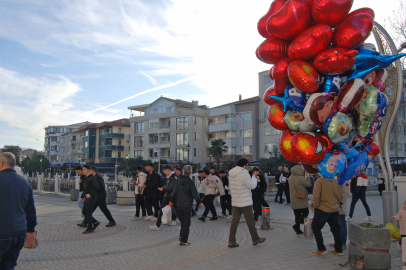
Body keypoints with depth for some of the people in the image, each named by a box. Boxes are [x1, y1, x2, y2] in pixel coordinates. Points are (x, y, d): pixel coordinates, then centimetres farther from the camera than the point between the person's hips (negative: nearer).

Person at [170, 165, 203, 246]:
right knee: (186, 223, 4)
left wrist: (171, 201, 17)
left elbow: (175, 192, 7)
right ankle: (183, 240, 6)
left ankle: (181, 236, 21)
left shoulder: (179, 180, 2)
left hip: (178, 204, 5)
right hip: (187, 205, -4)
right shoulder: (190, 181, -10)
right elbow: (194, 193, -8)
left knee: (182, 221, 19)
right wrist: (200, 202, 1)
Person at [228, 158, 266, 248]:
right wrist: (254, 178, 7)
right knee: (250, 221, 6)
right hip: (245, 202, -7)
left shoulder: (231, 174, 8)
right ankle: (255, 239, 20)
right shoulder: (244, 174, -16)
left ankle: (231, 241, 5)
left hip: (235, 202, 7)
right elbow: (252, 185, -11)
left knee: (234, 220, 6)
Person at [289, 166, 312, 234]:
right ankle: (296, 225, -10)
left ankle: (298, 230, 13)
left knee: (297, 215, 11)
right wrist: (308, 177, 5)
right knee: (305, 213, 4)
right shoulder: (301, 178, -18)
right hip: (302, 200, -7)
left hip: (293, 200, 7)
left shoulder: (290, 178, 6)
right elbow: (309, 184, -9)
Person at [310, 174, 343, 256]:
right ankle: (338, 250, 22)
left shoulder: (320, 181, -15)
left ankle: (321, 249, 6)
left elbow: (316, 196, -17)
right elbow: (340, 197, 8)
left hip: (323, 209, -6)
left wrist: (314, 205, -1)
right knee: (335, 229, 15)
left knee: (316, 227, 6)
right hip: (335, 209, 6)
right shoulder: (336, 181, 2)